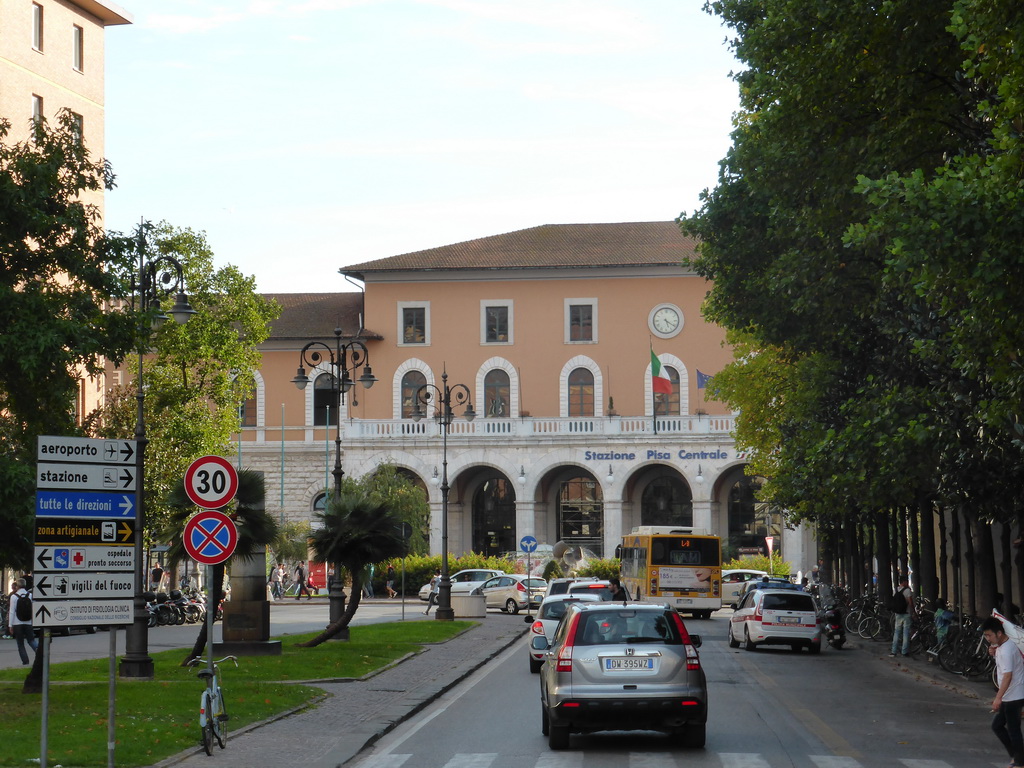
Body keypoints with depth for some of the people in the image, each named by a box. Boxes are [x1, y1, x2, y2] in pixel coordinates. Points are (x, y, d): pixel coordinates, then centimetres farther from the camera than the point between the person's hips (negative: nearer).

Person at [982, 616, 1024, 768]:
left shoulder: (1006, 650, -21)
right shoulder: (1002, 647, 9)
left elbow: (1008, 675, -27)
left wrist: (998, 698, -30)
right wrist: (995, 653, 3)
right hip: (1009, 697, 10)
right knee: (997, 725, 15)